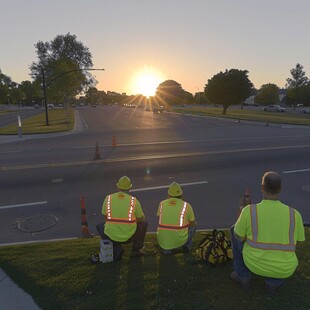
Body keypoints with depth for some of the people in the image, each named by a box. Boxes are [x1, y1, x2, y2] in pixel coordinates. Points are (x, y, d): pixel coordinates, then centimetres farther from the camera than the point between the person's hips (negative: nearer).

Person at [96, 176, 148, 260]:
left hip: (111, 236, 1)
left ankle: (116, 248, 14)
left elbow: (105, 218, 9)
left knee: (100, 226, 33)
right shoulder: (134, 200, -7)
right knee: (144, 224, 25)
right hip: (129, 237, 0)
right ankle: (136, 250, 26)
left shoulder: (108, 198, -4)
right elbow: (142, 219, 5)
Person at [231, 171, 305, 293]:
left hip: (254, 262, -2)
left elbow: (238, 237, -5)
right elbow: (299, 240, 5)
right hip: (283, 269, 2)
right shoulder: (294, 214, -13)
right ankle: (273, 281, 17)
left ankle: (243, 276, 25)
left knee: (235, 230, 23)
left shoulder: (249, 211, -20)